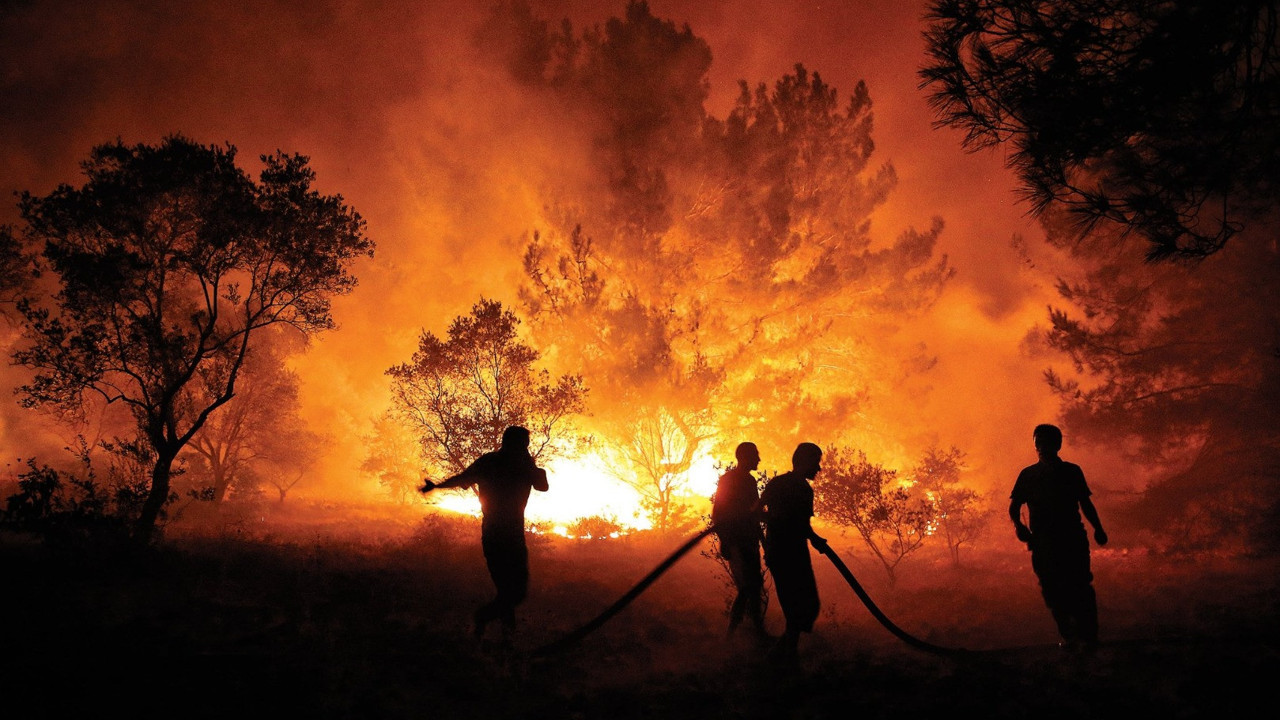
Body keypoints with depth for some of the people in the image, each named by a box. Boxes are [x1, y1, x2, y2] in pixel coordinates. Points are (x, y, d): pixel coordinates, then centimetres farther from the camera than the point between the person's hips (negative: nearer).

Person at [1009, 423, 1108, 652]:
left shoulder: (1072, 471, 12)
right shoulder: (1028, 475, 11)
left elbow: (1085, 503, 17)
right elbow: (1014, 507, 11)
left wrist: (1098, 529, 4)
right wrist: (1018, 524, -9)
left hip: (1073, 539, -1)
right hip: (1043, 542, 1)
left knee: (1080, 588, -11)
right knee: (1053, 591, -4)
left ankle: (1087, 637, -8)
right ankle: (1068, 636, 6)